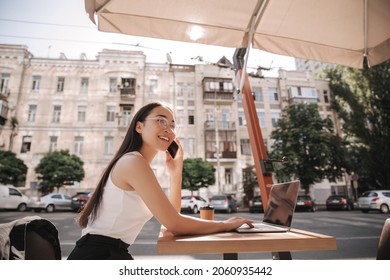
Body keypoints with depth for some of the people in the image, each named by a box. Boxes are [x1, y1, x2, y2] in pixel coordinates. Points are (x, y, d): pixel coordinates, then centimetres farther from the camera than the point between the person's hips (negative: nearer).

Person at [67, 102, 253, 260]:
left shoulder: (135, 164, 13)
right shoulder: (133, 161, -17)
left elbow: (171, 215, 9)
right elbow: (174, 224, -21)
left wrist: (175, 173, -1)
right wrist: (225, 224, -9)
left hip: (110, 253, 9)